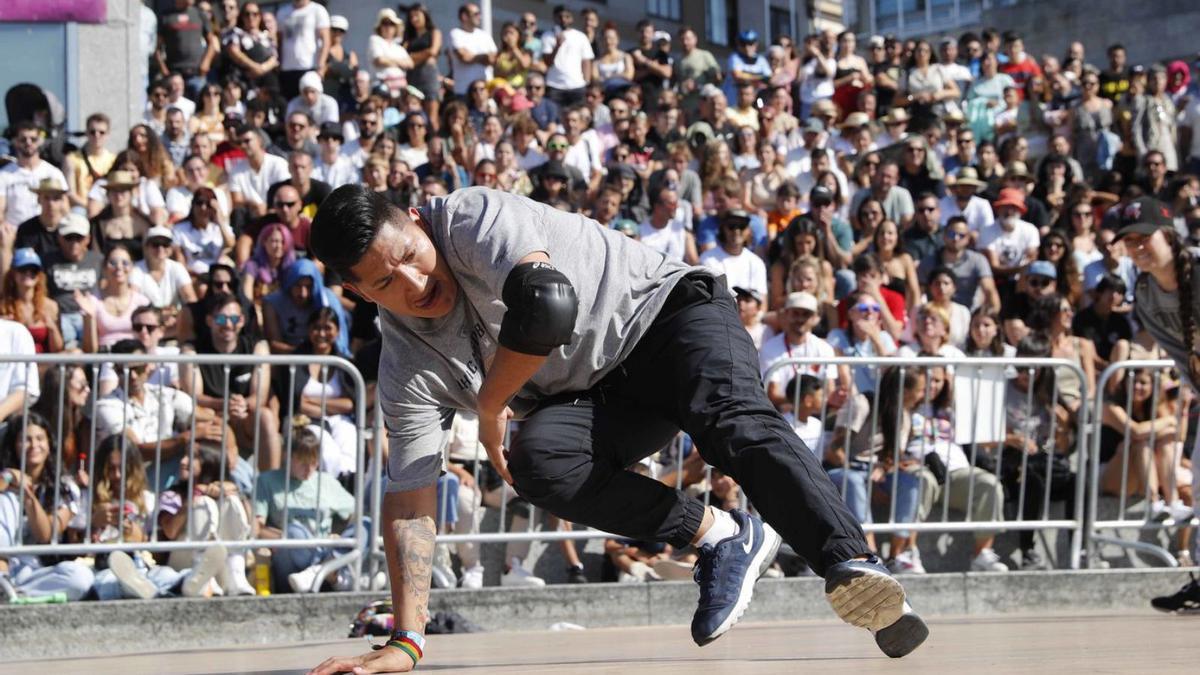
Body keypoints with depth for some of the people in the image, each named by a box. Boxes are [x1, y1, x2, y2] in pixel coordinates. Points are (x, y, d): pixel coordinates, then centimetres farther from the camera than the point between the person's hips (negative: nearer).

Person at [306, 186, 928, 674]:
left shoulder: (469, 218, -20)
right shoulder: (406, 367, -4)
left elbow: (549, 304, -36)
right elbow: (409, 500, -5)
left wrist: (488, 407, -17)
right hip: (596, 397, 6)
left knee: (733, 423, -36)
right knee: (536, 460, -26)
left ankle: (852, 563, -59)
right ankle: (720, 538, -20)